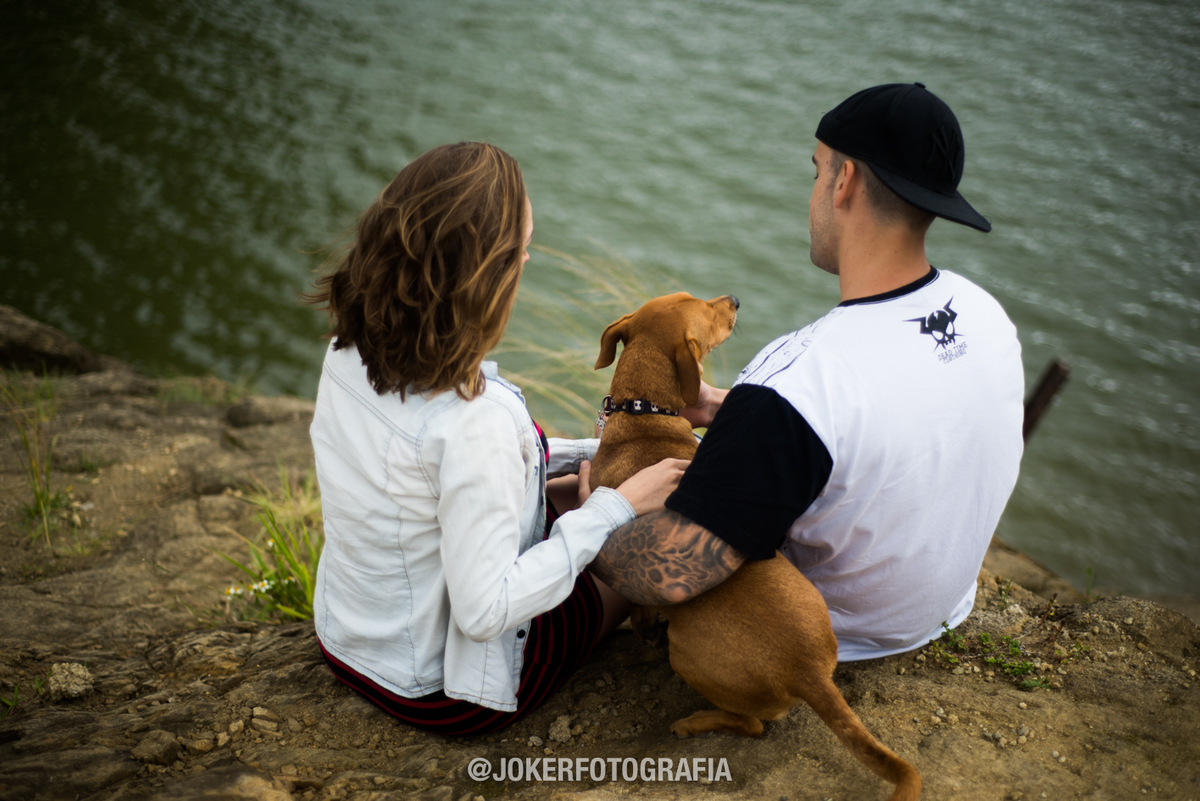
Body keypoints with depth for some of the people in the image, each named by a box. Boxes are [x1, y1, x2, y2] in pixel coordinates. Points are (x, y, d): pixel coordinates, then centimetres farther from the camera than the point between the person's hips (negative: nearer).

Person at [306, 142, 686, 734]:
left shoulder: (349, 351, -10)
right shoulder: (474, 420, -36)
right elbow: (485, 611, -31)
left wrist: (582, 455, 6)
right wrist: (616, 508, -23)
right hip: (438, 693, -7)